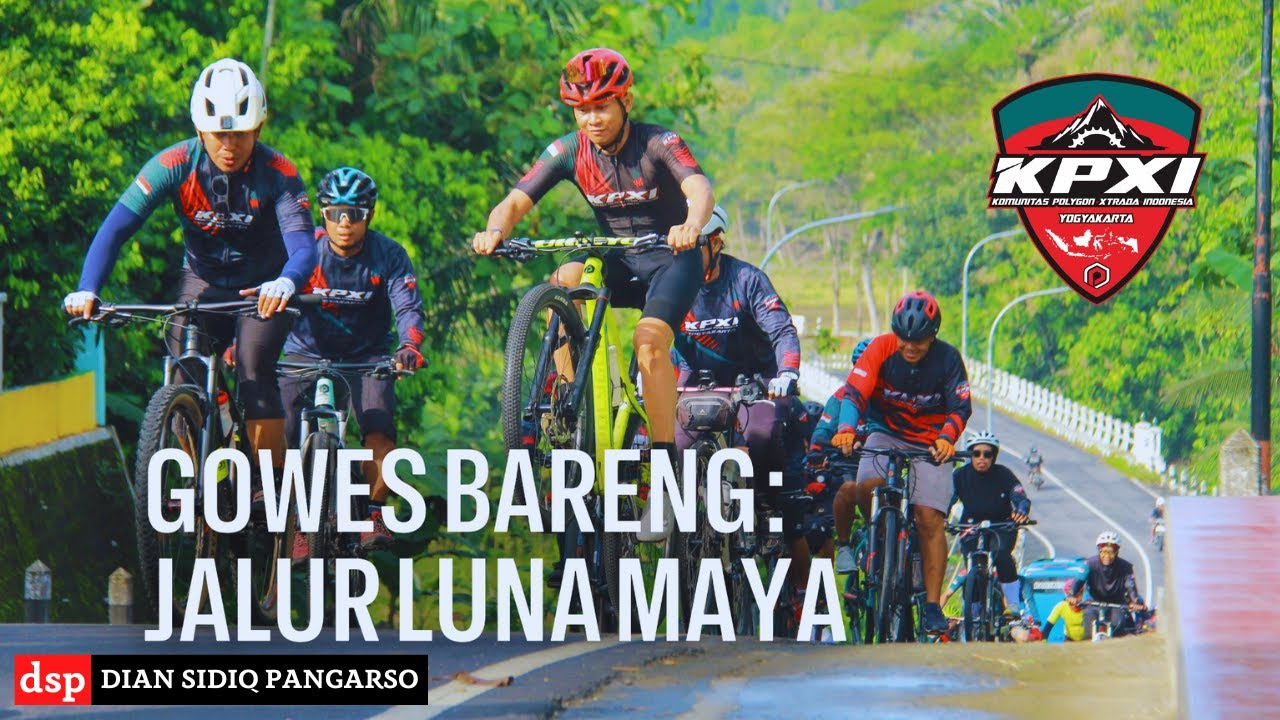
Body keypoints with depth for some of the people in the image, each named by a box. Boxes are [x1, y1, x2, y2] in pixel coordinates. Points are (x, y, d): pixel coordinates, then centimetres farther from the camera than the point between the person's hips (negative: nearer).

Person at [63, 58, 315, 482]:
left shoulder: (277, 174, -24)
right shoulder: (175, 166, -22)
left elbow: (303, 246, -36)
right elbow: (116, 228, -28)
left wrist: (286, 283, -60)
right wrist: (87, 290, -44)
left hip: (262, 290, -2)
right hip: (203, 284, 2)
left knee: (254, 375, -23)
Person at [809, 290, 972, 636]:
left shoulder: (947, 359, -12)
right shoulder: (882, 348, -13)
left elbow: (960, 407, -13)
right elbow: (853, 391, -21)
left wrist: (946, 438, -34)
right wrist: (846, 429, -39)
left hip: (931, 445, -1)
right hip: (887, 435, 1)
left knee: (930, 519, -14)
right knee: (867, 485, -30)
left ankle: (932, 606, -10)